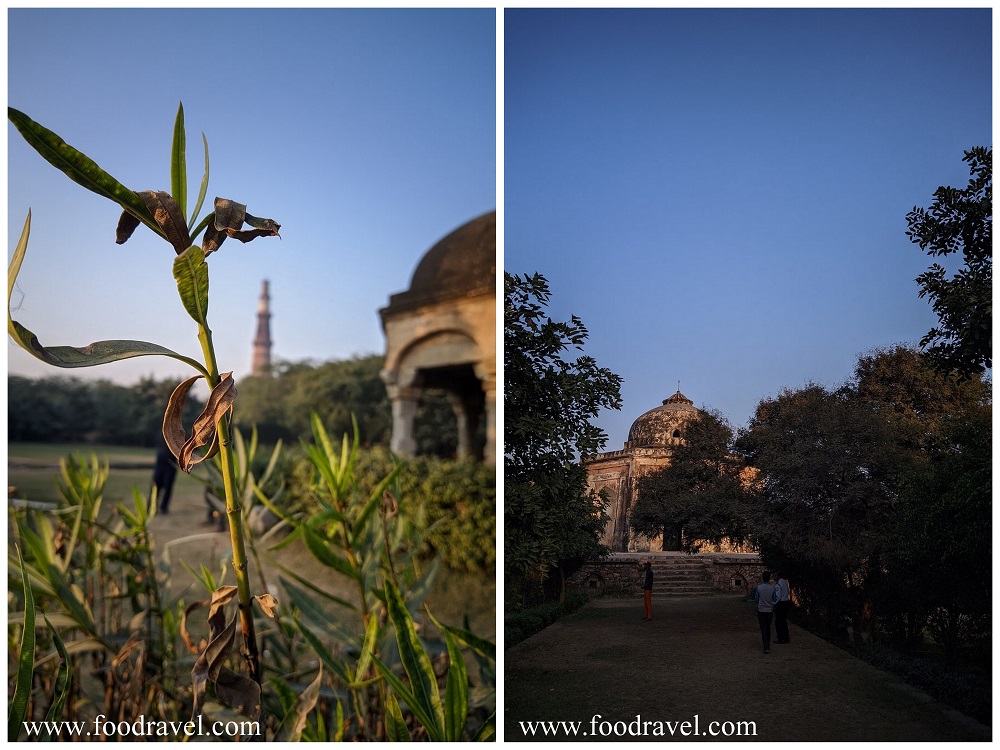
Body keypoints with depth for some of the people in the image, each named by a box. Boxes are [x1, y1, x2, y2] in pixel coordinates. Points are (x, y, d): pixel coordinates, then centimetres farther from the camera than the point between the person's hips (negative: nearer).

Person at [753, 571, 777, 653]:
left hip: (761, 610, -2)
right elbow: (774, 599, 3)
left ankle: (766, 647, -9)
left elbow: (756, 598, 1)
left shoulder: (759, 587, -12)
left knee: (763, 629, -1)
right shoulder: (772, 587, -7)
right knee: (768, 628, 19)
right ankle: (768, 644, 29)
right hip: (770, 610, 2)